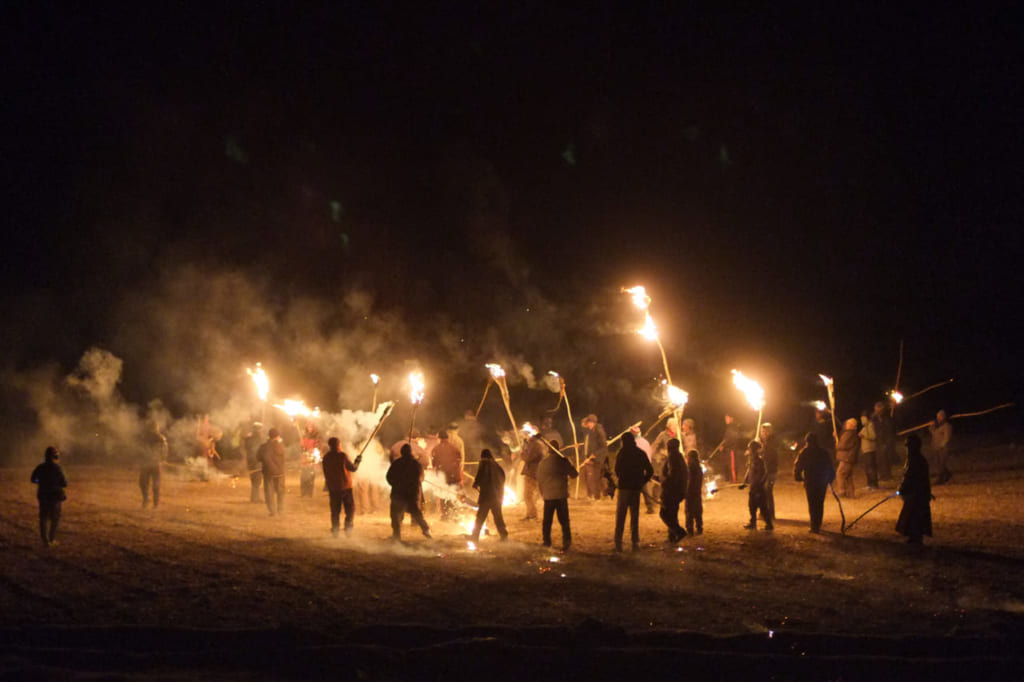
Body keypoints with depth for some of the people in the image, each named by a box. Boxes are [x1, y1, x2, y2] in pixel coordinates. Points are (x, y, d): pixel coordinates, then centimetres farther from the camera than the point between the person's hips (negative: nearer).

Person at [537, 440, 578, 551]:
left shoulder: (542, 463, 2)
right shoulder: (562, 461, -7)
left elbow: (539, 481, 11)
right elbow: (574, 474, 0)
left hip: (548, 496, 2)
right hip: (561, 495, -2)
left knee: (547, 520, 13)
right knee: (564, 520, 1)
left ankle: (546, 542, 18)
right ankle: (567, 542, -5)